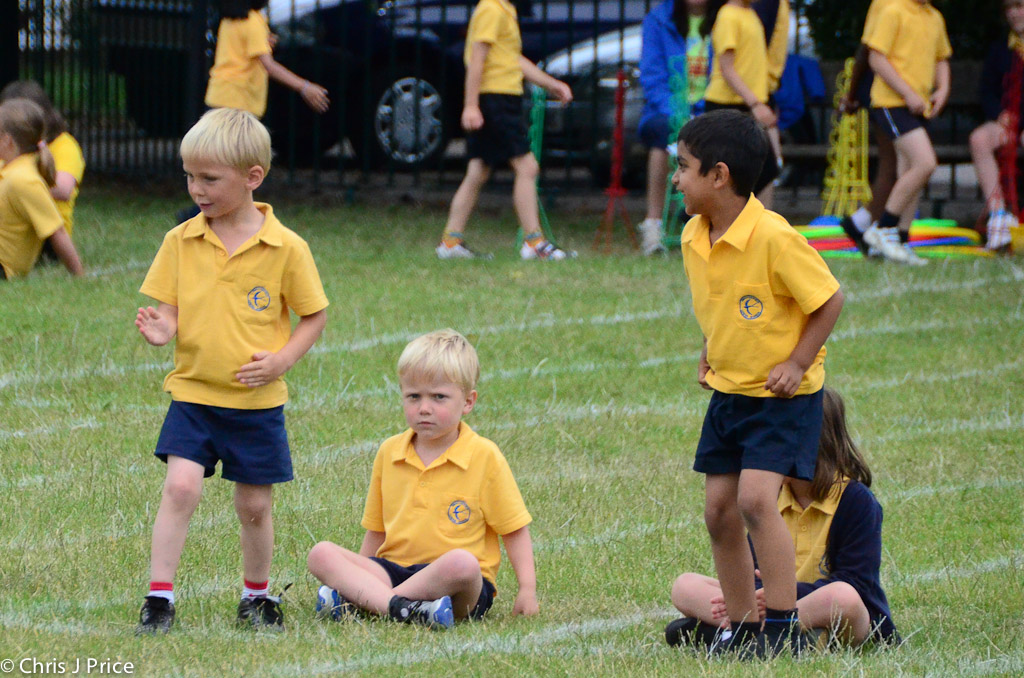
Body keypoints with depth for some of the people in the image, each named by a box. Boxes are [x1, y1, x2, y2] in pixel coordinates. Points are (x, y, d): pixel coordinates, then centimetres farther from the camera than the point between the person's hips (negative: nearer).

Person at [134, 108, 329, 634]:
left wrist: (282, 360, -14)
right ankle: (158, 599, -10)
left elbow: (314, 315, 0)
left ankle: (256, 596, 29)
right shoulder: (180, 241, -2)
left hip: (257, 401, -1)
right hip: (193, 393, 1)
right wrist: (162, 329, -20)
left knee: (254, 506, 8)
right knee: (180, 487, -15)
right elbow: (170, 310, 3)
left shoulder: (285, 248, -8)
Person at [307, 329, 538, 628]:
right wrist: (357, 575, 14)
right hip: (394, 568, 4)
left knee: (462, 563, -40)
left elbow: (515, 530, 3)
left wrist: (527, 589, -6)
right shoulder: (388, 453, 13)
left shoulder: (484, 457, 1)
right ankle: (401, 607, -41)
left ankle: (357, 598, -31)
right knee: (321, 554, -19)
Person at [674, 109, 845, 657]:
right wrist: (709, 352, 8)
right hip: (728, 390, 8)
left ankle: (785, 629, -13)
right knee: (718, 509, 6)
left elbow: (829, 299, -15)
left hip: (783, 396, -8)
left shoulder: (774, 237, -23)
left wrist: (797, 364, -16)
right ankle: (743, 629, 16)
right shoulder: (693, 237, 1)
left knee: (755, 498, -20)